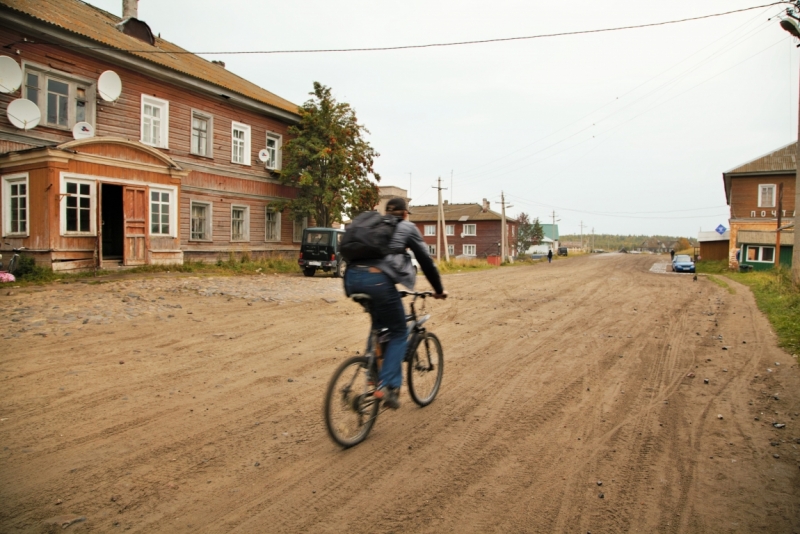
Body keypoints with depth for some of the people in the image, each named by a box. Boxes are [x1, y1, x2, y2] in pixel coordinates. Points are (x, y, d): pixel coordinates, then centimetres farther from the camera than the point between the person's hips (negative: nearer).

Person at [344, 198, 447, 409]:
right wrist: (439, 289, 28)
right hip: (378, 279, -6)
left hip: (352, 276, 6)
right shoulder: (407, 227, 17)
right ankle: (387, 385, -1)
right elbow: (426, 261, 16)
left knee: (379, 326, 30)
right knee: (398, 333, 10)